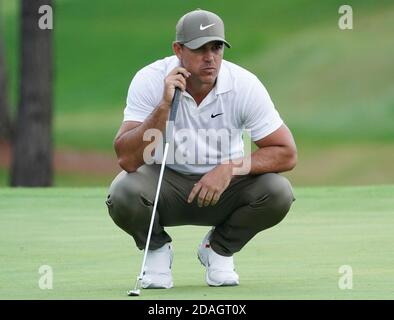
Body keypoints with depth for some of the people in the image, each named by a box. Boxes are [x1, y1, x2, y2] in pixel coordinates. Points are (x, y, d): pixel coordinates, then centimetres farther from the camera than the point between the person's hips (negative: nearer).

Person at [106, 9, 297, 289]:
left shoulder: (245, 85, -16)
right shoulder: (150, 81, -20)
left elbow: (286, 153, -13)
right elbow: (128, 159, -28)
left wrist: (230, 168, -27)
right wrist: (165, 105, -38)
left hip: (223, 184, 2)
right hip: (165, 181, -1)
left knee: (278, 192, -26)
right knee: (123, 194, -34)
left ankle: (218, 249, 5)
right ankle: (157, 250, 3)